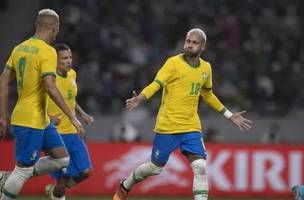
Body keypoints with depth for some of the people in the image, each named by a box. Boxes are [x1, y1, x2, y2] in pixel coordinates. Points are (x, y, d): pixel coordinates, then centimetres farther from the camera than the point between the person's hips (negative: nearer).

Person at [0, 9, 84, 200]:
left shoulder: (20, 48, 9)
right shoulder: (47, 51, -15)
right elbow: (50, 87, -24)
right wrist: (73, 117, -20)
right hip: (31, 121, -9)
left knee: (62, 158, 12)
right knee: (24, 170, -2)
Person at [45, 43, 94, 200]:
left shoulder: (72, 74, 8)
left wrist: (82, 114, 10)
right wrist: (48, 118, -30)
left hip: (73, 132, 7)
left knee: (85, 171, 1)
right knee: (63, 177, -8)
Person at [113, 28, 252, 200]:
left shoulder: (206, 68, 10)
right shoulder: (174, 63, -7)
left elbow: (208, 95, 26)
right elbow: (156, 84, -16)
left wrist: (230, 116, 27)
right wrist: (140, 99, -36)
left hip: (191, 127, 4)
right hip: (168, 126, -4)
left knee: (200, 167, -14)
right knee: (156, 168, 7)